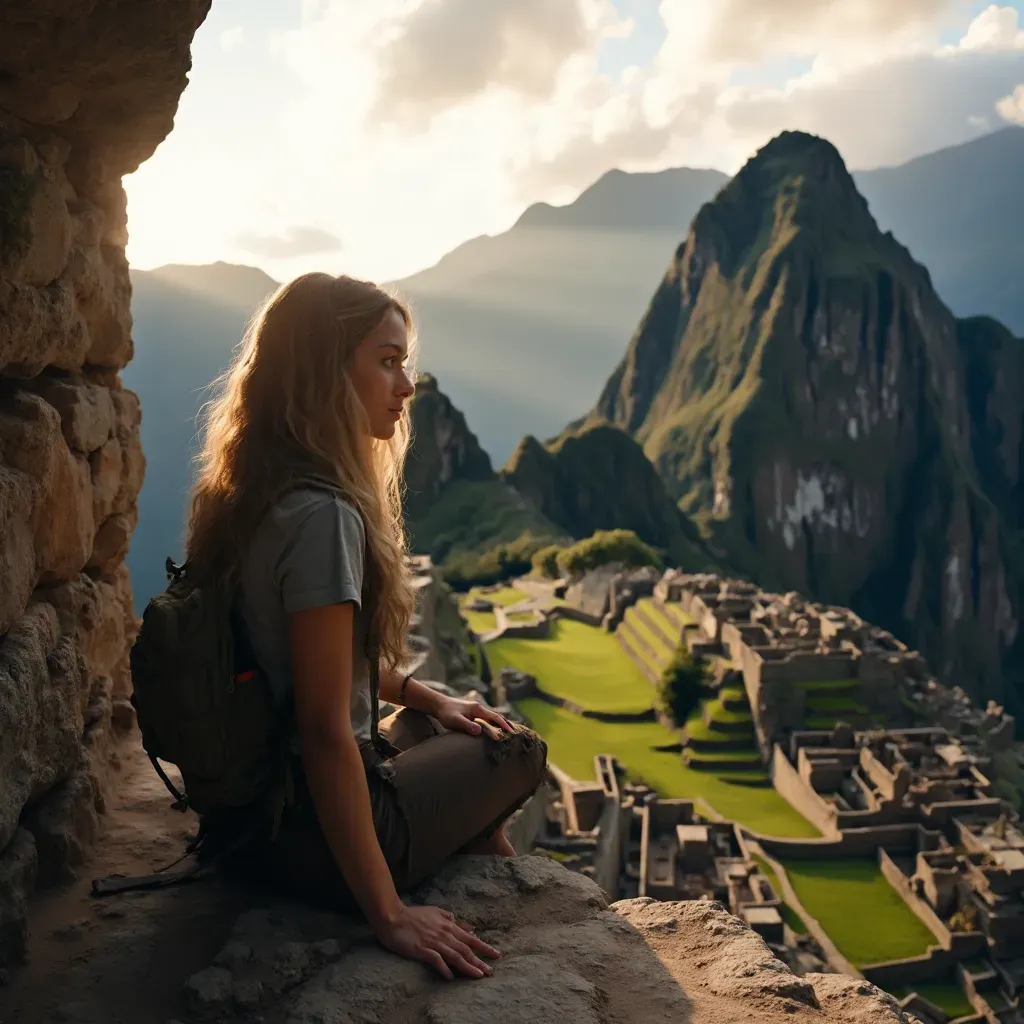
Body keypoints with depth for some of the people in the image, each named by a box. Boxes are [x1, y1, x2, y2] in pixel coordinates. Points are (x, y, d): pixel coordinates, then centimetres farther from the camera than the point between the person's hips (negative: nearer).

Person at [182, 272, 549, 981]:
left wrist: (424, 696, 18)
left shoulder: (252, 490, 3)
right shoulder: (322, 515, -27)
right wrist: (389, 915, -23)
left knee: (454, 728, 26)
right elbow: (325, 729, -28)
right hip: (309, 840, -9)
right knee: (519, 752, 12)